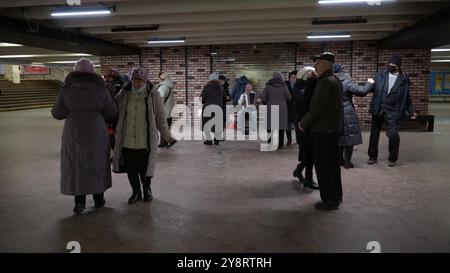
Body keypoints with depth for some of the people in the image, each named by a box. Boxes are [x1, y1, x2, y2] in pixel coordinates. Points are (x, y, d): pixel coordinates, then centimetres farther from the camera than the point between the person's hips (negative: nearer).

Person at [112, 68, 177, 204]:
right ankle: (136, 192, 30)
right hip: (127, 140, 3)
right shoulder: (124, 94, 3)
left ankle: (147, 189, 32)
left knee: (144, 167, 4)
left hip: (145, 140, -2)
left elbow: (160, 117, 0)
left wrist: (167, 136, -5)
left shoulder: (153, 95, -3)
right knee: (130, 168, 8)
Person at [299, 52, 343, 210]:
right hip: (333, 129, 10)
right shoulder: (335, 80, 12)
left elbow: (317, 109, -21)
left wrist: (303, 124, -9)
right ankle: (336, 196, 27)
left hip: (323, 131, -10)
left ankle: (329, 200, 4)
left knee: (322, 166, -2)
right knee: (332, 163, 17)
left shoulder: (325, 82, -18)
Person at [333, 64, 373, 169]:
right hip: (347, 113, -6)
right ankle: (347, 162, 4)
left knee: (339, 136, 16)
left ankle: (340, 160, 22)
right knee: (349, 137, 2)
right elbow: (361, 91, -16)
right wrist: (369, 83, -1)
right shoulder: (346, 82, -15)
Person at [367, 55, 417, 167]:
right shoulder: (380, 76, 4)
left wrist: (411, 110, 2)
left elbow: (407, 98, 8)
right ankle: (372, 156, 25)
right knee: (374, 133, 8)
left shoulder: (404, 79, 3)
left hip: (393, 111, -2)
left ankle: (393, 158, 10)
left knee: (392, 134, -11)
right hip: (378, 110, 2)